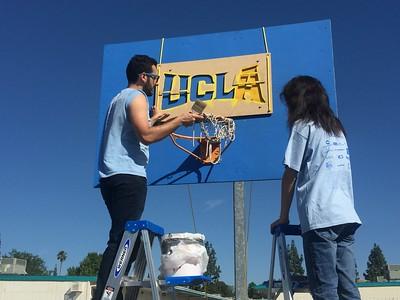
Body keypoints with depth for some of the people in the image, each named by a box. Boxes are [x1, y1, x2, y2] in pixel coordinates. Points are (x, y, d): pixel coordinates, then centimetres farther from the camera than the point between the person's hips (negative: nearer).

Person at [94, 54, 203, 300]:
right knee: (121, 239, -13)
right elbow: (147, 136, -17)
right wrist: (179, 120, -10)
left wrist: (154, 119, 33)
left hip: (112, 177, 10)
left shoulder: (120, 98, 26)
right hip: (128, 176, -10)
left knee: (121, 238, 9)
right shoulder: (137, 97, -3)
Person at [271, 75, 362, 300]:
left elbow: (290, 175, 1)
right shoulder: (337, 129, 22)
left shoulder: (303, 126, 3)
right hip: (347, 216, 7)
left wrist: (284, 217, 7)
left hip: (321, 218, -7)